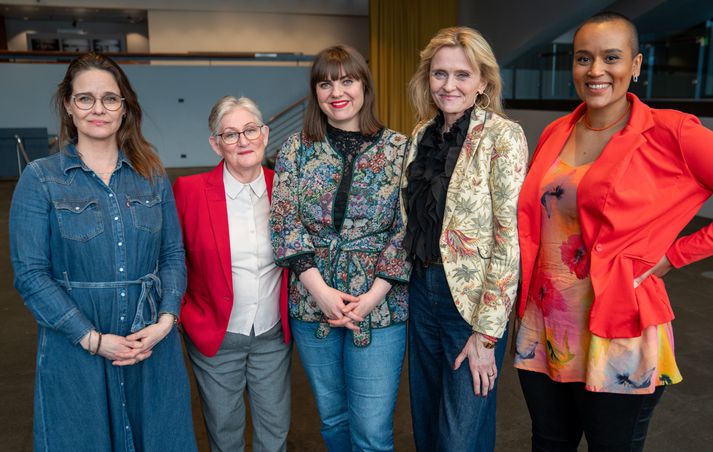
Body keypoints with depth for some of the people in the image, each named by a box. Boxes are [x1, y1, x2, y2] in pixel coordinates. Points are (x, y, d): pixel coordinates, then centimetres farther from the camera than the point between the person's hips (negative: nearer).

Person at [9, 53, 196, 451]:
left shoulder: (152, 174, 4)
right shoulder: (40, 179, -4)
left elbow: (173, 255, 4)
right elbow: (30, 273, -8)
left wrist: (166, 319, -11)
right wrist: (93, 339, -15)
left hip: (153, 345, 2)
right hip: (76, 351, -2)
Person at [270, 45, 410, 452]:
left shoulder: (398, 148, -1)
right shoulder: (296, 149, 3)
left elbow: (407, 228, -5)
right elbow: (284, 223, -2)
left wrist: (374, 294, -13)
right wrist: (320, 289, -12)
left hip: (379, 305, -2)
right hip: (312, 302, 2)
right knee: (332, 418, 18)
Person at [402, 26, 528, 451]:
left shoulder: (503, 137, -14)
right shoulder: (423, 134, 6)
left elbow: (511, 238, -17)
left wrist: (486, 332, -17)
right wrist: (414, 282, 11)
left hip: (473, 301, -6)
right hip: (423, 291, 6)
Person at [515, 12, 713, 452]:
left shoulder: (669, 133, -10)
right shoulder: (555, 134, 5)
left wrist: (675, 253, -11)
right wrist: (525, 296, 8)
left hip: (618, 333, -4)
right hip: (544, 325, 5)